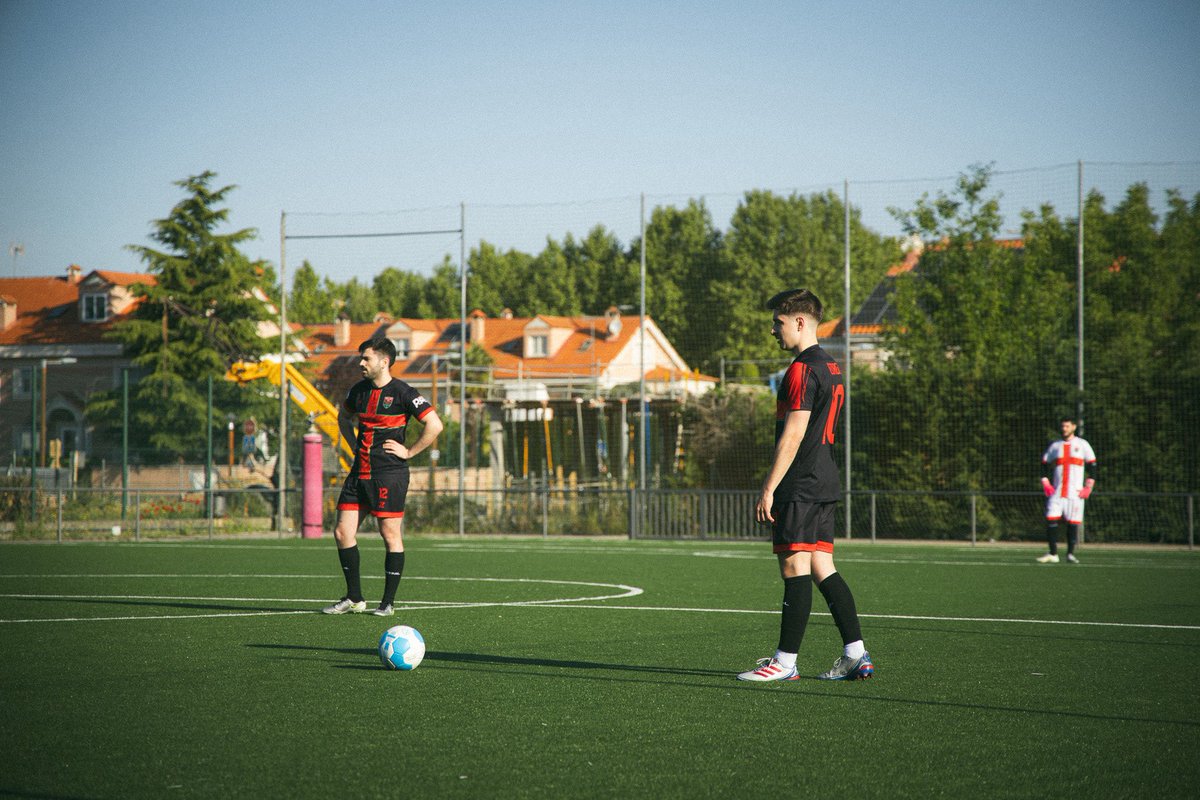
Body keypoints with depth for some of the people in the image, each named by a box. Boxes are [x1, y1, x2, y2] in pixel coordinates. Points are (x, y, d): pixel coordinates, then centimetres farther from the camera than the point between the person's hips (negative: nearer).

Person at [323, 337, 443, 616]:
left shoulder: (402, 393, -10)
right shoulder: (359, 390, 11)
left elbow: (435, 425, -14)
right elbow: (343, 416, 32)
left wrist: (409, 452, -11)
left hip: (389, 475, -7)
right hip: (359, 473, 7)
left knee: (391, 535, -2)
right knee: (343, 532, 2)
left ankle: (388, 603, 5)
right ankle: (354, 598, 12)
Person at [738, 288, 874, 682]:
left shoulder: (802, 370, -13)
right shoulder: (829, 366, 17)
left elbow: (793, 435, -18)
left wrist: (769, 489, -17)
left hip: (801, 487, -10)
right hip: (824, 483, 10)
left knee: (794, 566, -7)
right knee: (822, 568, 10)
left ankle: (785, 662, -5)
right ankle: (856, 654, 7)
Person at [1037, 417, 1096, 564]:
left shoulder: (1082, 444, 6)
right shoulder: (1054, 446, 13)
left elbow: (1091, 466, 6)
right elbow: (1045, 465, 15)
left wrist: (1088, 487, -3)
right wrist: (1046, 484, 1)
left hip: (1075, 492, -2)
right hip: (1056, 491, 2)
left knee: (1073, 523, -3)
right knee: (1051, 519, -8)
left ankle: (1070, 554, 5)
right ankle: (1053, 554, -3)